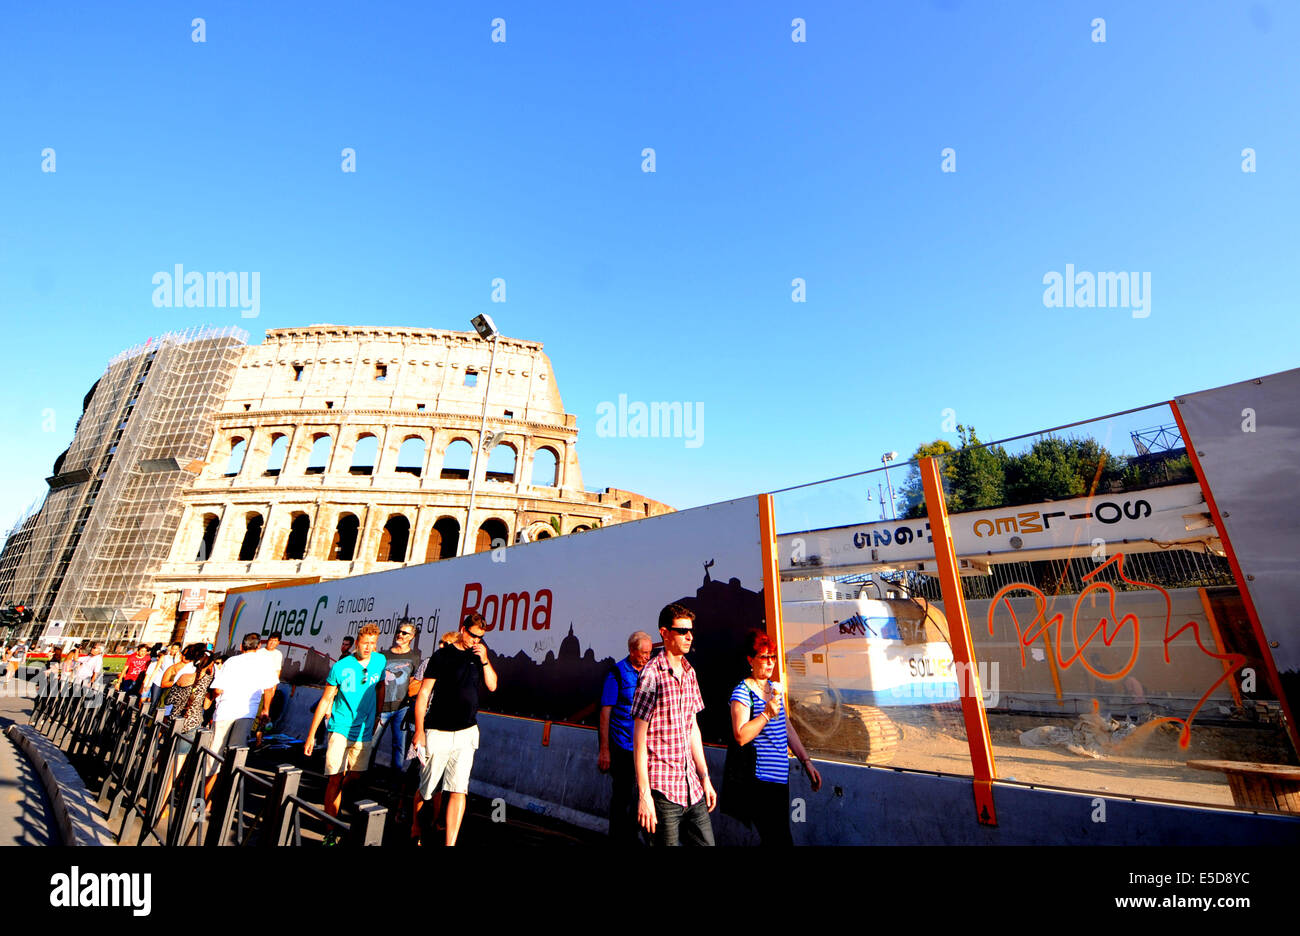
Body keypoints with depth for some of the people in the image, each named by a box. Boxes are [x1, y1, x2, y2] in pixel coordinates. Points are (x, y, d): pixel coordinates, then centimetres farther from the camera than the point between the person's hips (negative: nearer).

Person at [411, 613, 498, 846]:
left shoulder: (479, 654, 8)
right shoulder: (442, 655, -5)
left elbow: (492, 686, 7)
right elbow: (423, 694, -4)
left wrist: (485, 660, -6)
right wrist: (419, 730, -8)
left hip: (466, 733, 3)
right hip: (438, 732, -2)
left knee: (459, 790, -2)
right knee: (426, 787, 12)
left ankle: (450, 843, 5)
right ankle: (414, 827, 41)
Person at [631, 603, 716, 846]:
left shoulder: (689, 672, 7)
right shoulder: (652, 674, -15)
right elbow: (639, 737, -13)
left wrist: (705, 778, 13)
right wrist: (644, 794, -14)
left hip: (692, 785, 7)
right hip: (663, 787, -6)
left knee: (706, 841, 13)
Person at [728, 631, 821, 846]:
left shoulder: (775, 688, 11)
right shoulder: (742, 692, -13)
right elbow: (741, 736, -22)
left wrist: (806, 761, 16)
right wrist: (767, 713, -25)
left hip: (781, 775, 8)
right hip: (759, 779, -8)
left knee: (778, 836, 15)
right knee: (780, 839, -9)